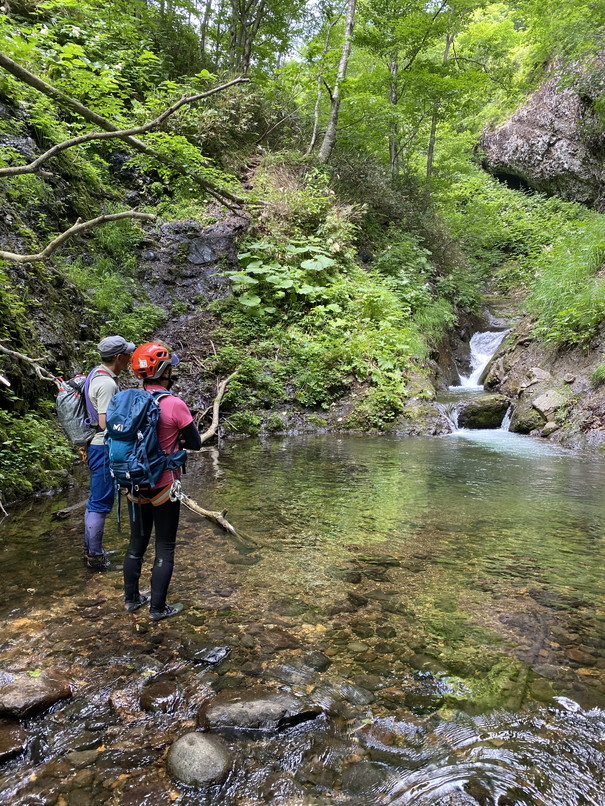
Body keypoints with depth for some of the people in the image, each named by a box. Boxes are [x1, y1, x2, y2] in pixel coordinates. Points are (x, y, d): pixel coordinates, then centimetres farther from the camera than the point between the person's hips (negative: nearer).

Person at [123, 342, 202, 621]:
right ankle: (158, 608, 18)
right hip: (163, 488, -5)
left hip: (135, 485, 5)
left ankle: (131, 598, 34)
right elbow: (195, 443, -10)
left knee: (136, 543, 21)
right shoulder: (174, 405, -20)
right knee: (164, 549, 9)